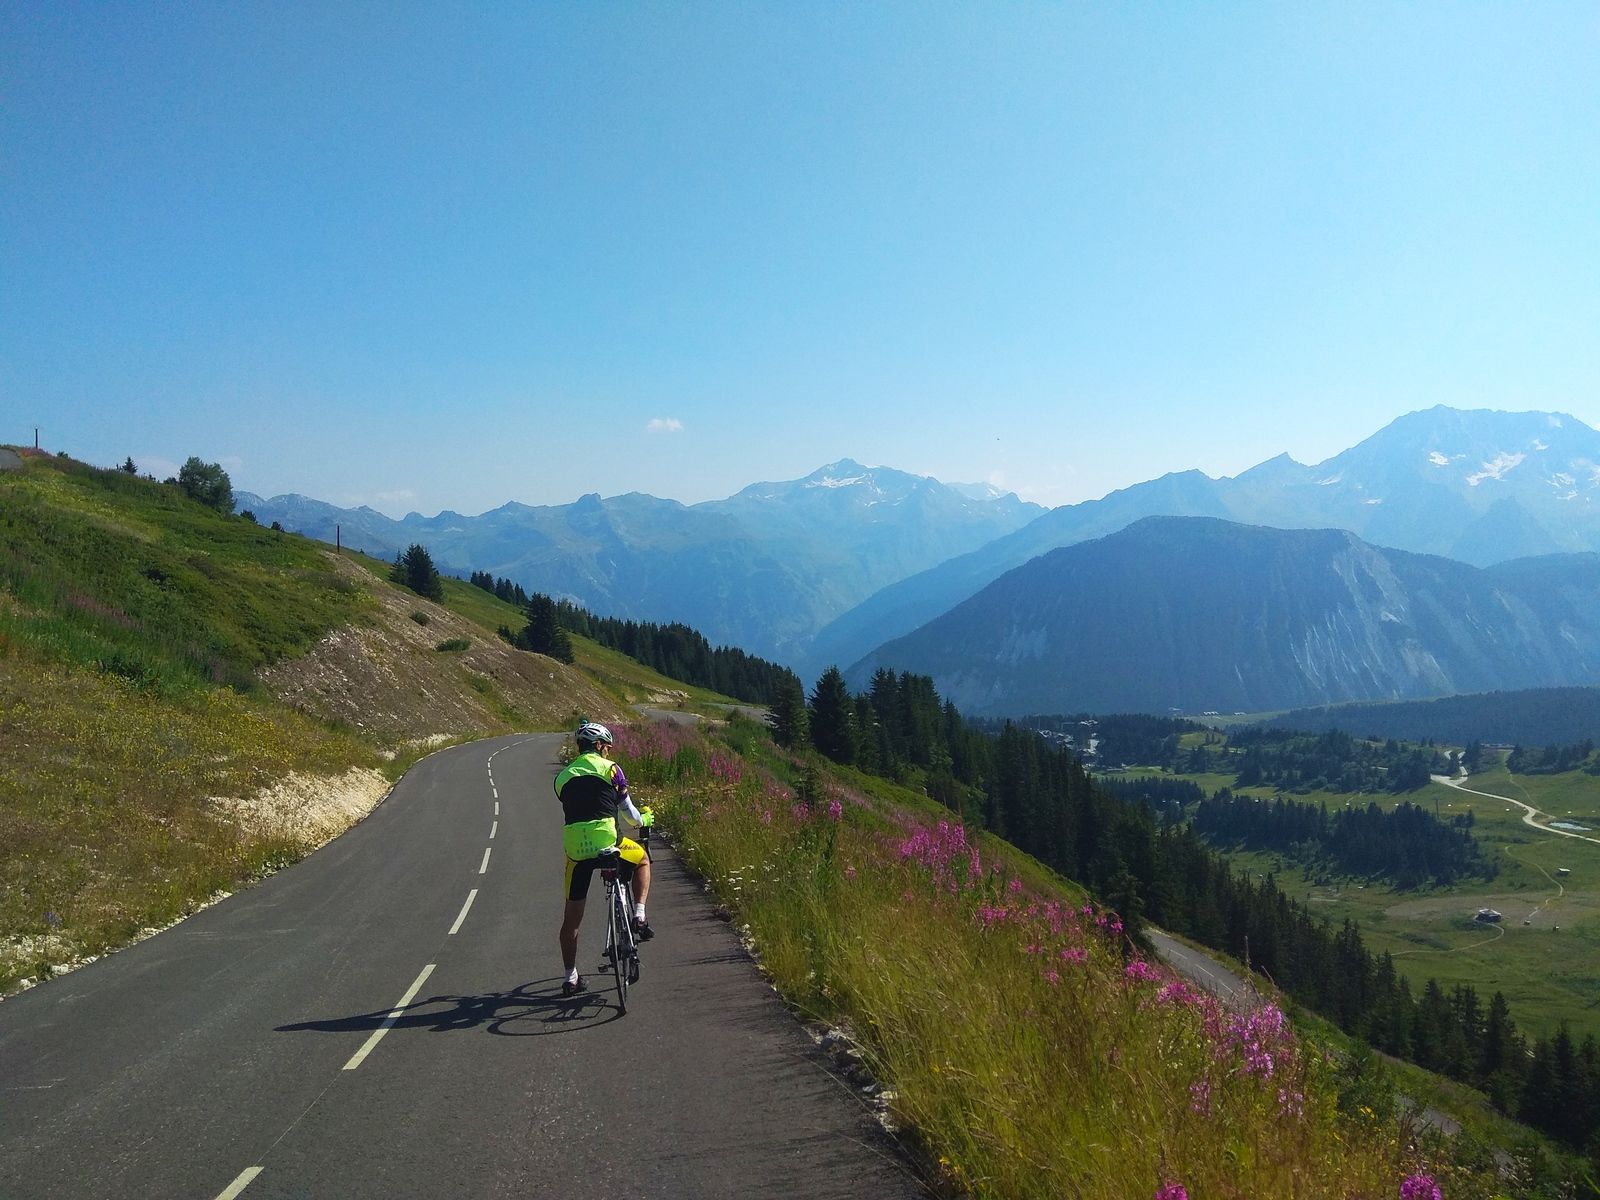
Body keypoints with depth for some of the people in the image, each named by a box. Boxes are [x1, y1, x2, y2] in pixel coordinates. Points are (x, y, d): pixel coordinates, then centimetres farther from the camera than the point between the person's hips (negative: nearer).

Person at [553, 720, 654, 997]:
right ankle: (639, 916, 16)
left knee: (571, 918, 14)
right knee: (642, 859, 29)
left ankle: (570, 977, 17)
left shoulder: (562, 778, 16)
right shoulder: (610, 769, 5)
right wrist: (643, 820, 32)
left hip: (575, 850, 3)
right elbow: (628, 811, 9)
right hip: (607, 844, -3)